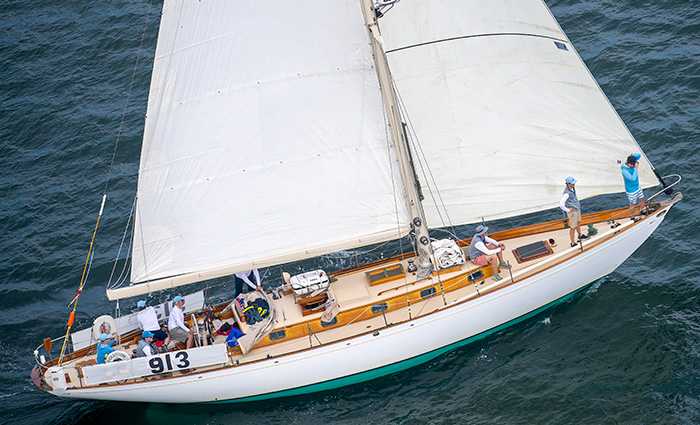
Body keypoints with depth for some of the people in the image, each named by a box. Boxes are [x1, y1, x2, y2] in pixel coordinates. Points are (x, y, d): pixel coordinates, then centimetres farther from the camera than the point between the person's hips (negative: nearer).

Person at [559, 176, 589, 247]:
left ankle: (580, 235, 55)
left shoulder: (572, 187, -7)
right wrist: (568, 210, -24)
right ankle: (573, 243, 25)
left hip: (577, 208, 9)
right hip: (572, 212, -9)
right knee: (573, 227, 8)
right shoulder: (566, 193, -35)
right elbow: (561, 204, -39)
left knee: (578, 222, 30)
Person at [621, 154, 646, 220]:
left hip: (637, 187, 8)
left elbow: (639, 155, -3)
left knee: (641, 199, 26)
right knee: (632, 204, 11)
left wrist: (632, 155, -23)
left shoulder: (632, 164, -12)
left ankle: (643, 211, 52)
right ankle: (632, 218, 33)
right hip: (631, 190, -8)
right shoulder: (624, 171, -35)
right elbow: (633, 178, -44)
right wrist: (636, 168, -40)